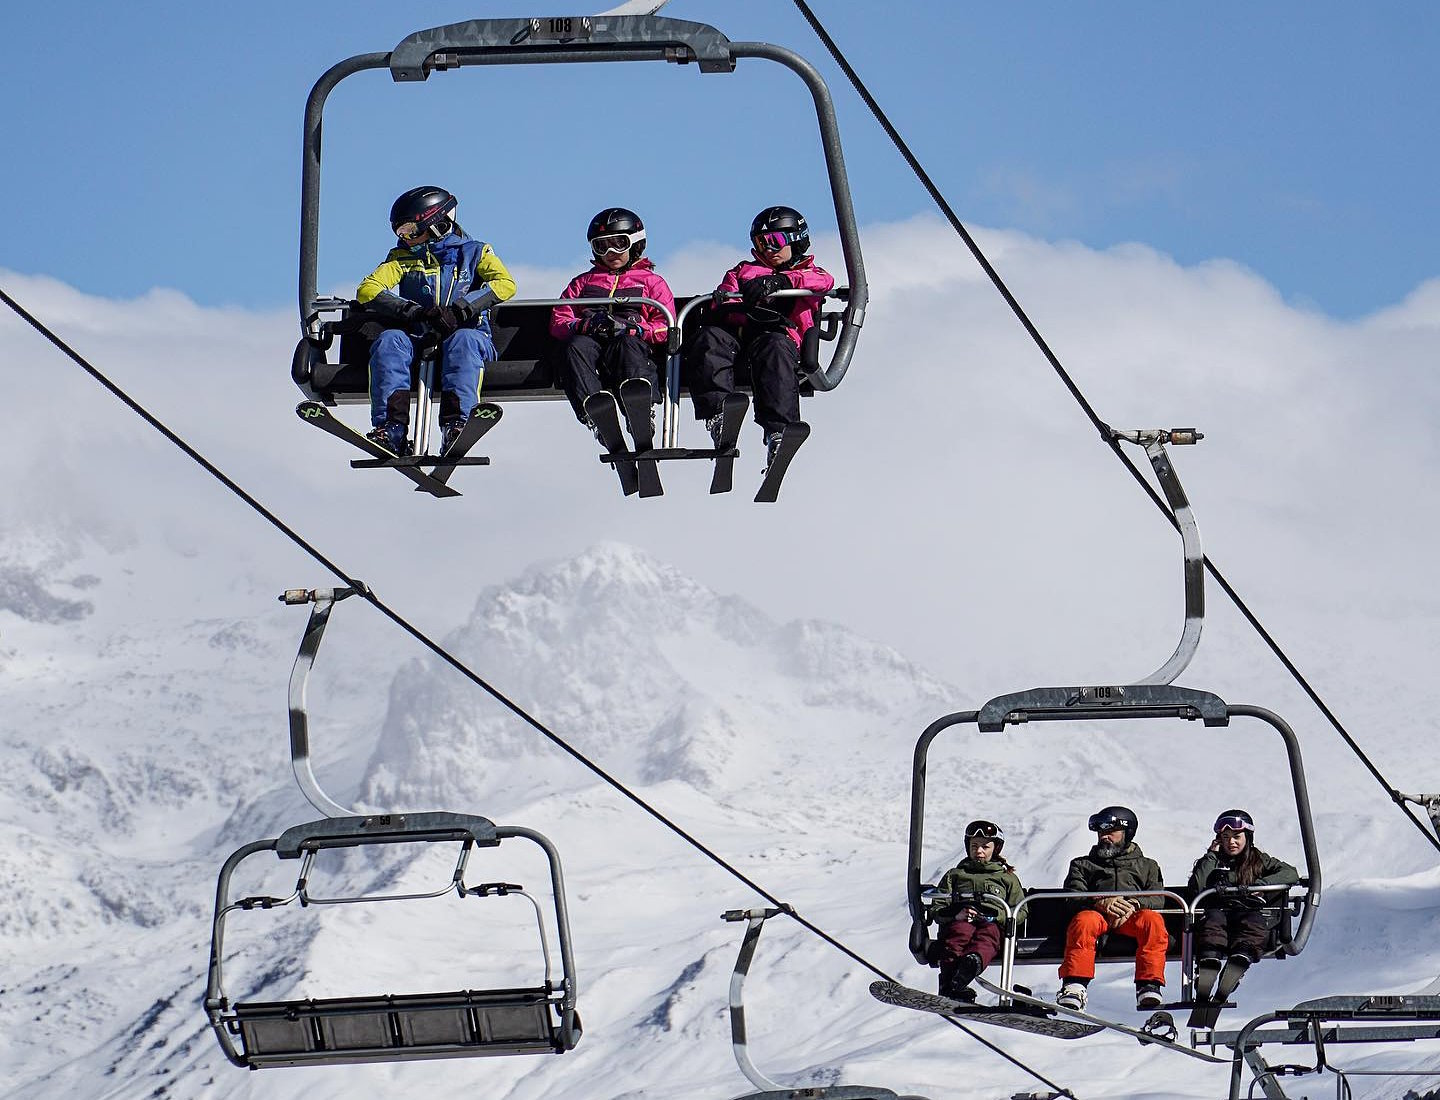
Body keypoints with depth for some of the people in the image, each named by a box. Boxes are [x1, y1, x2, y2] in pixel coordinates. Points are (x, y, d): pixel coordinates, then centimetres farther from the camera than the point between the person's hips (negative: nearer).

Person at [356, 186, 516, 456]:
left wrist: (460, 309, -20)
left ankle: (455, 423, -51)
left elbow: (505, 284, -6)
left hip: (469, 332, -3)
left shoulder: (473, 252, 12)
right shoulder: (403, 257, 20)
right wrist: (410, 310, -13)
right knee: (389, 340, -28)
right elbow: (367, 290, 5)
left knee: (464, 340, -37)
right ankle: (392, 427, -41)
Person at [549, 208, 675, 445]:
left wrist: (631, 328, -10)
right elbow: (558, 321, 18)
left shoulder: (651, 281, 26)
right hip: (591, 341, 2)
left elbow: (665, 328, 10)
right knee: (575, 346, -36)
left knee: (629, 346, -40)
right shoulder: (583, 282, 34)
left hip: (632, 340, -2)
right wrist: (585, 325, -5)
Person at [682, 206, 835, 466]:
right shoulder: (743, 271, 38)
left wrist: (778, 281, -15)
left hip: (781, 334, -2)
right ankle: (717, 410, -51)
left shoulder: (807, 271, 31)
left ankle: (777, 430, -53)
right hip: (736, 333, 2)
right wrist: (746, 308, -10)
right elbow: (721, 302, 16)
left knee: (775, 348, -39)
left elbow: (824, 281, 3)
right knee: (709, 338, -33)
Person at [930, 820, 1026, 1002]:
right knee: (960, 932, -39)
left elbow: (1020, 911, 19)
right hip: (959, 921, 0)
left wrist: (996, 916, -2)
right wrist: (955, 915, -3)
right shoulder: (955, 875, 33)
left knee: (987, 934, -39)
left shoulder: (1007, 878, 31)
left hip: (993, 924, 0)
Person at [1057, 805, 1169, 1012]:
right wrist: (1100, 903, -12)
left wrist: (1133, 905, -11)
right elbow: (1072, 896, 10)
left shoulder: (1147, 866, 30)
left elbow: (1157, 899, 12)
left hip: (1132, 917, 0)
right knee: (1083, 921, -37)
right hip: (1097, 912, 0)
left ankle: (1149, 986, -44)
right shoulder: (1083, 865, 30)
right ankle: (1074, 988, -48)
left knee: (1153, 921, -35)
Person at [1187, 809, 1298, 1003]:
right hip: (1219, 911, 0)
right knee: (1213, 921, -36)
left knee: (1254, 922, -37)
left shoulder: (1259, 861, 24)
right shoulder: (1213, 861, 27)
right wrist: (1212, 855, 12)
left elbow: (1291, 874, 10)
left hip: (1251, 910, 0)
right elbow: (1196, 887, 9)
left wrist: (1261, 884, -4)